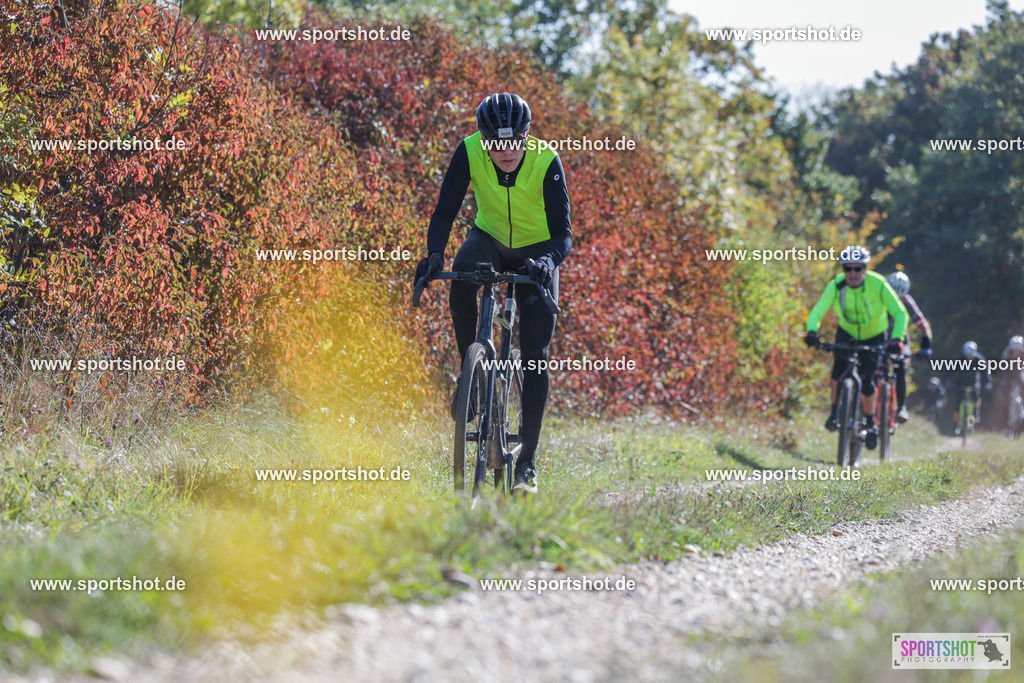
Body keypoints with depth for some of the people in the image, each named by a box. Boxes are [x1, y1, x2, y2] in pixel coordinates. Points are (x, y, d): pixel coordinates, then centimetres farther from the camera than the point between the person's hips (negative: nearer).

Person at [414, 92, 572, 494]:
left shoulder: (547, 162, -28)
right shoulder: (470, 151, -24)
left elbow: (563, 231, -28)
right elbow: (445, 210, -24)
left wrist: (550, 259, -50)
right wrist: (434, 254, -42)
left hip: (536, 251, -1)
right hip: (489, 239, 1)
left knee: (535, 355, -10)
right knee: (461, 283, -35)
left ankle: (528, 463, -4)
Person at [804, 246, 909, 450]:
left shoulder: (878, 285, -27)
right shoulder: (836, 286, -22)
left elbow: (900, 313, -30)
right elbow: (818, 311, -27)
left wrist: (897, 338, -46)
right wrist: (812, 331, -47)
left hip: (874, 337, -1)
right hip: (847, 333, 1)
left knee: (866, 383, -10)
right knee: (839, 368, -25)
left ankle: (870, 424, 15)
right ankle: (835, 413, -6)